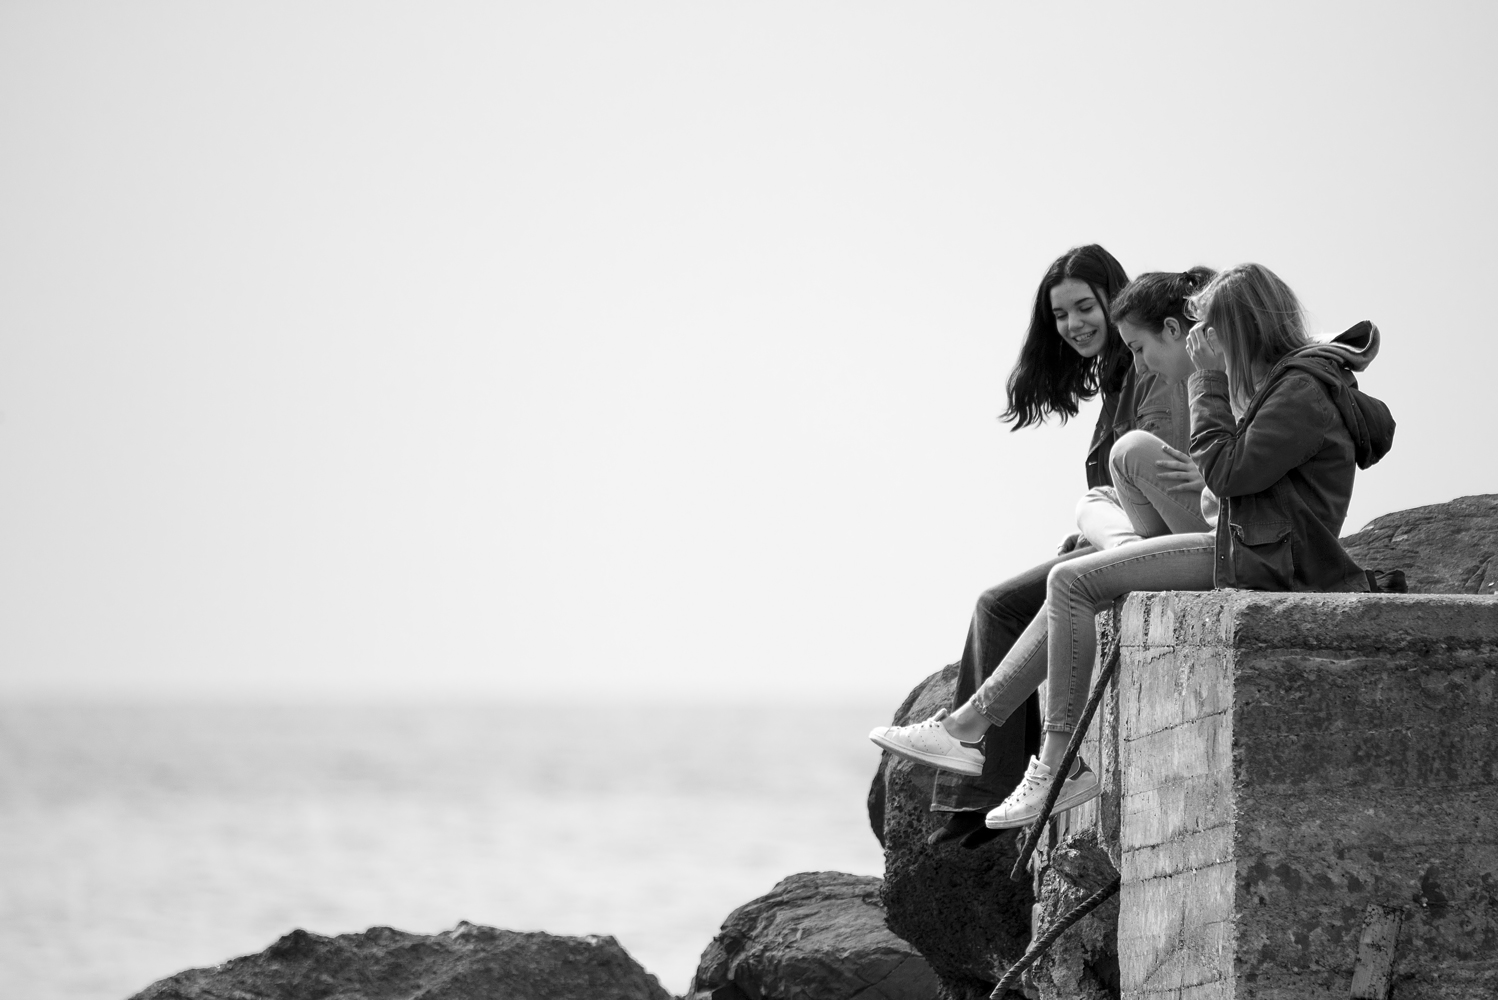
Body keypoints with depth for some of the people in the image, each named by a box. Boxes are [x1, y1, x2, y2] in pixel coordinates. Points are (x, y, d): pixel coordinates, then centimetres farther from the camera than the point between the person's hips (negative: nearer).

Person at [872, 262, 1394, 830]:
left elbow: (1226, 469, -20)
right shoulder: (1293, 377, 17)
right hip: (1251, 546, 11)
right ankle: (970, 725, 8)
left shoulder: (1303, 390, -16)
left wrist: (1210, 379, -14)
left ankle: (1059, 764, -11)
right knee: (1072, 582, 10)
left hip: (1262, 561, -11)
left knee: (1072, 582, -13)